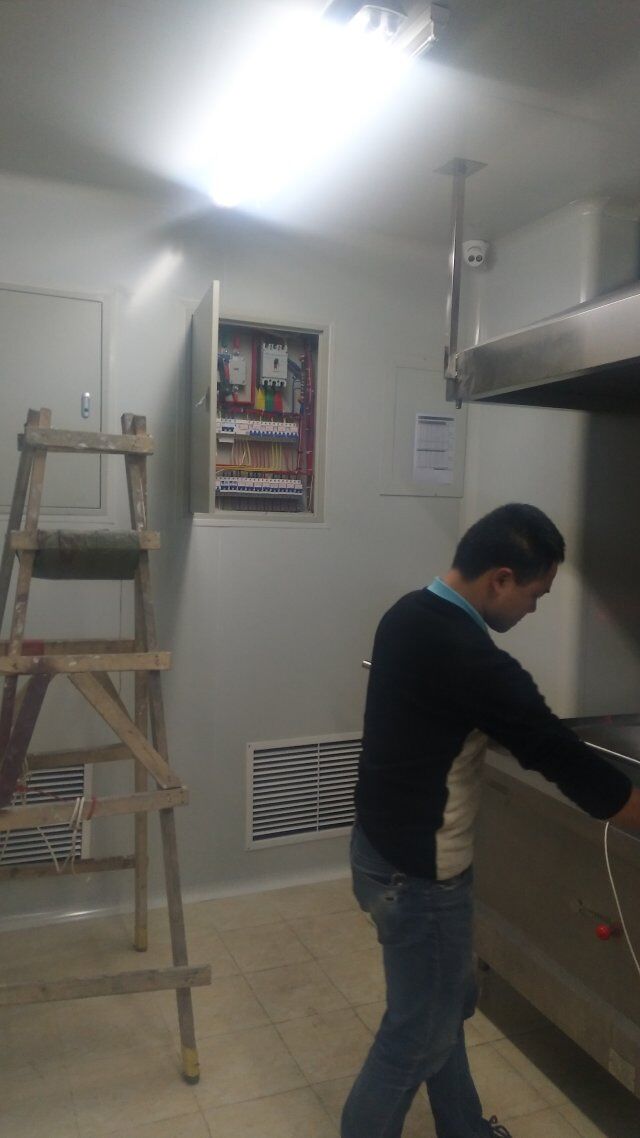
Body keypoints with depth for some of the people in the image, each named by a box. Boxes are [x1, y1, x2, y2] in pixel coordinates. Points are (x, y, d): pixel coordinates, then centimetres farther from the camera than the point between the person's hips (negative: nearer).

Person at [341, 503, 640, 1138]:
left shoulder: (409, 616, 1)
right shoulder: (468, 657, -29)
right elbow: (562, 758, -21)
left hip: (383, 845, 9)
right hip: (416, 872, -9)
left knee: (447, 1003, 27)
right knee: (419, 1032, 12)